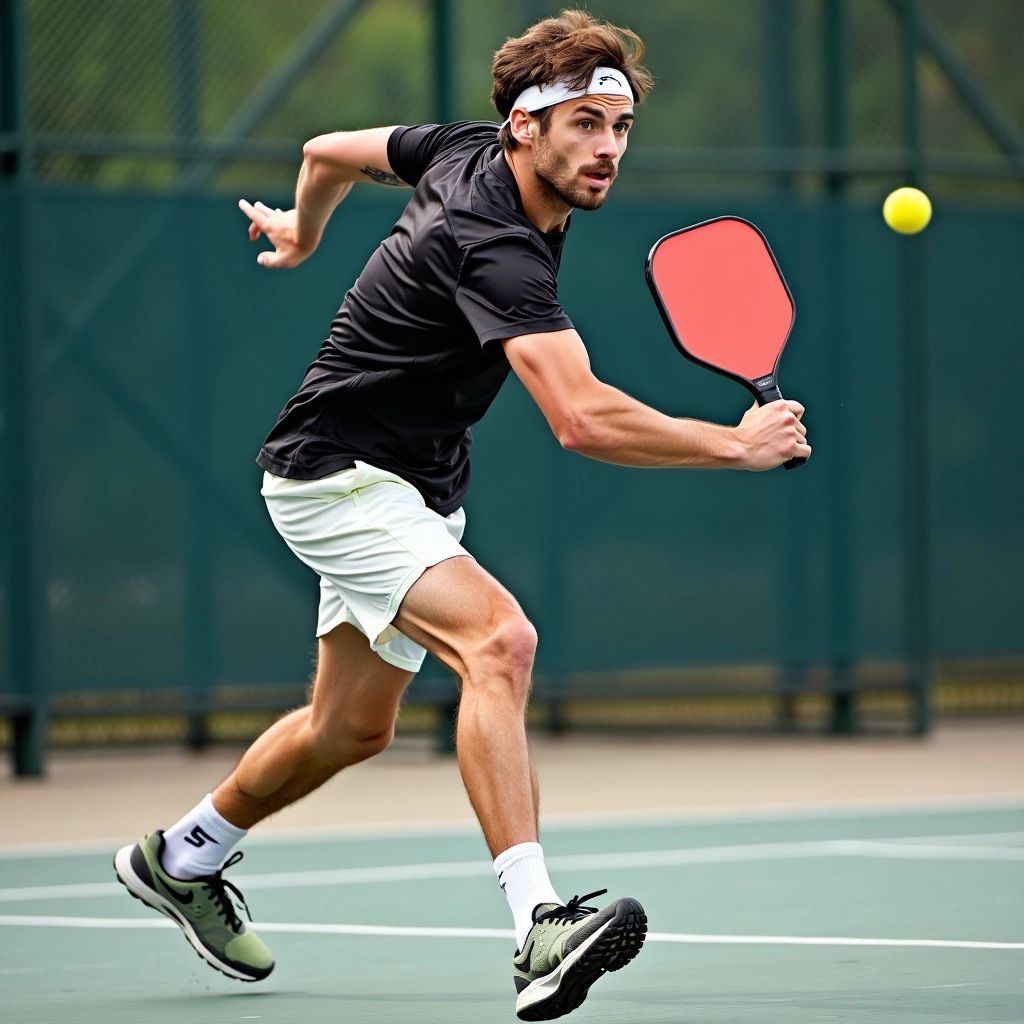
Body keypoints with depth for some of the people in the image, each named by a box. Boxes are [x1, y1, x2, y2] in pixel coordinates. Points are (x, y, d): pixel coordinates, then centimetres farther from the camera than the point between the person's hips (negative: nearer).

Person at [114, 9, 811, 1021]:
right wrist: (739, 445, -34)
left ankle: (180, 859, 44)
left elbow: (331, 150, 17)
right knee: (498, 639, -32)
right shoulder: (496, 249, -31)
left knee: (353, 725, 21)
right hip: (336, 473, -11)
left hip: (413, 487, 11)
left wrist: (301, 233, 36)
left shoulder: (465, 149, -2)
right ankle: (540, 926, -42)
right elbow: (584, 420, -41)